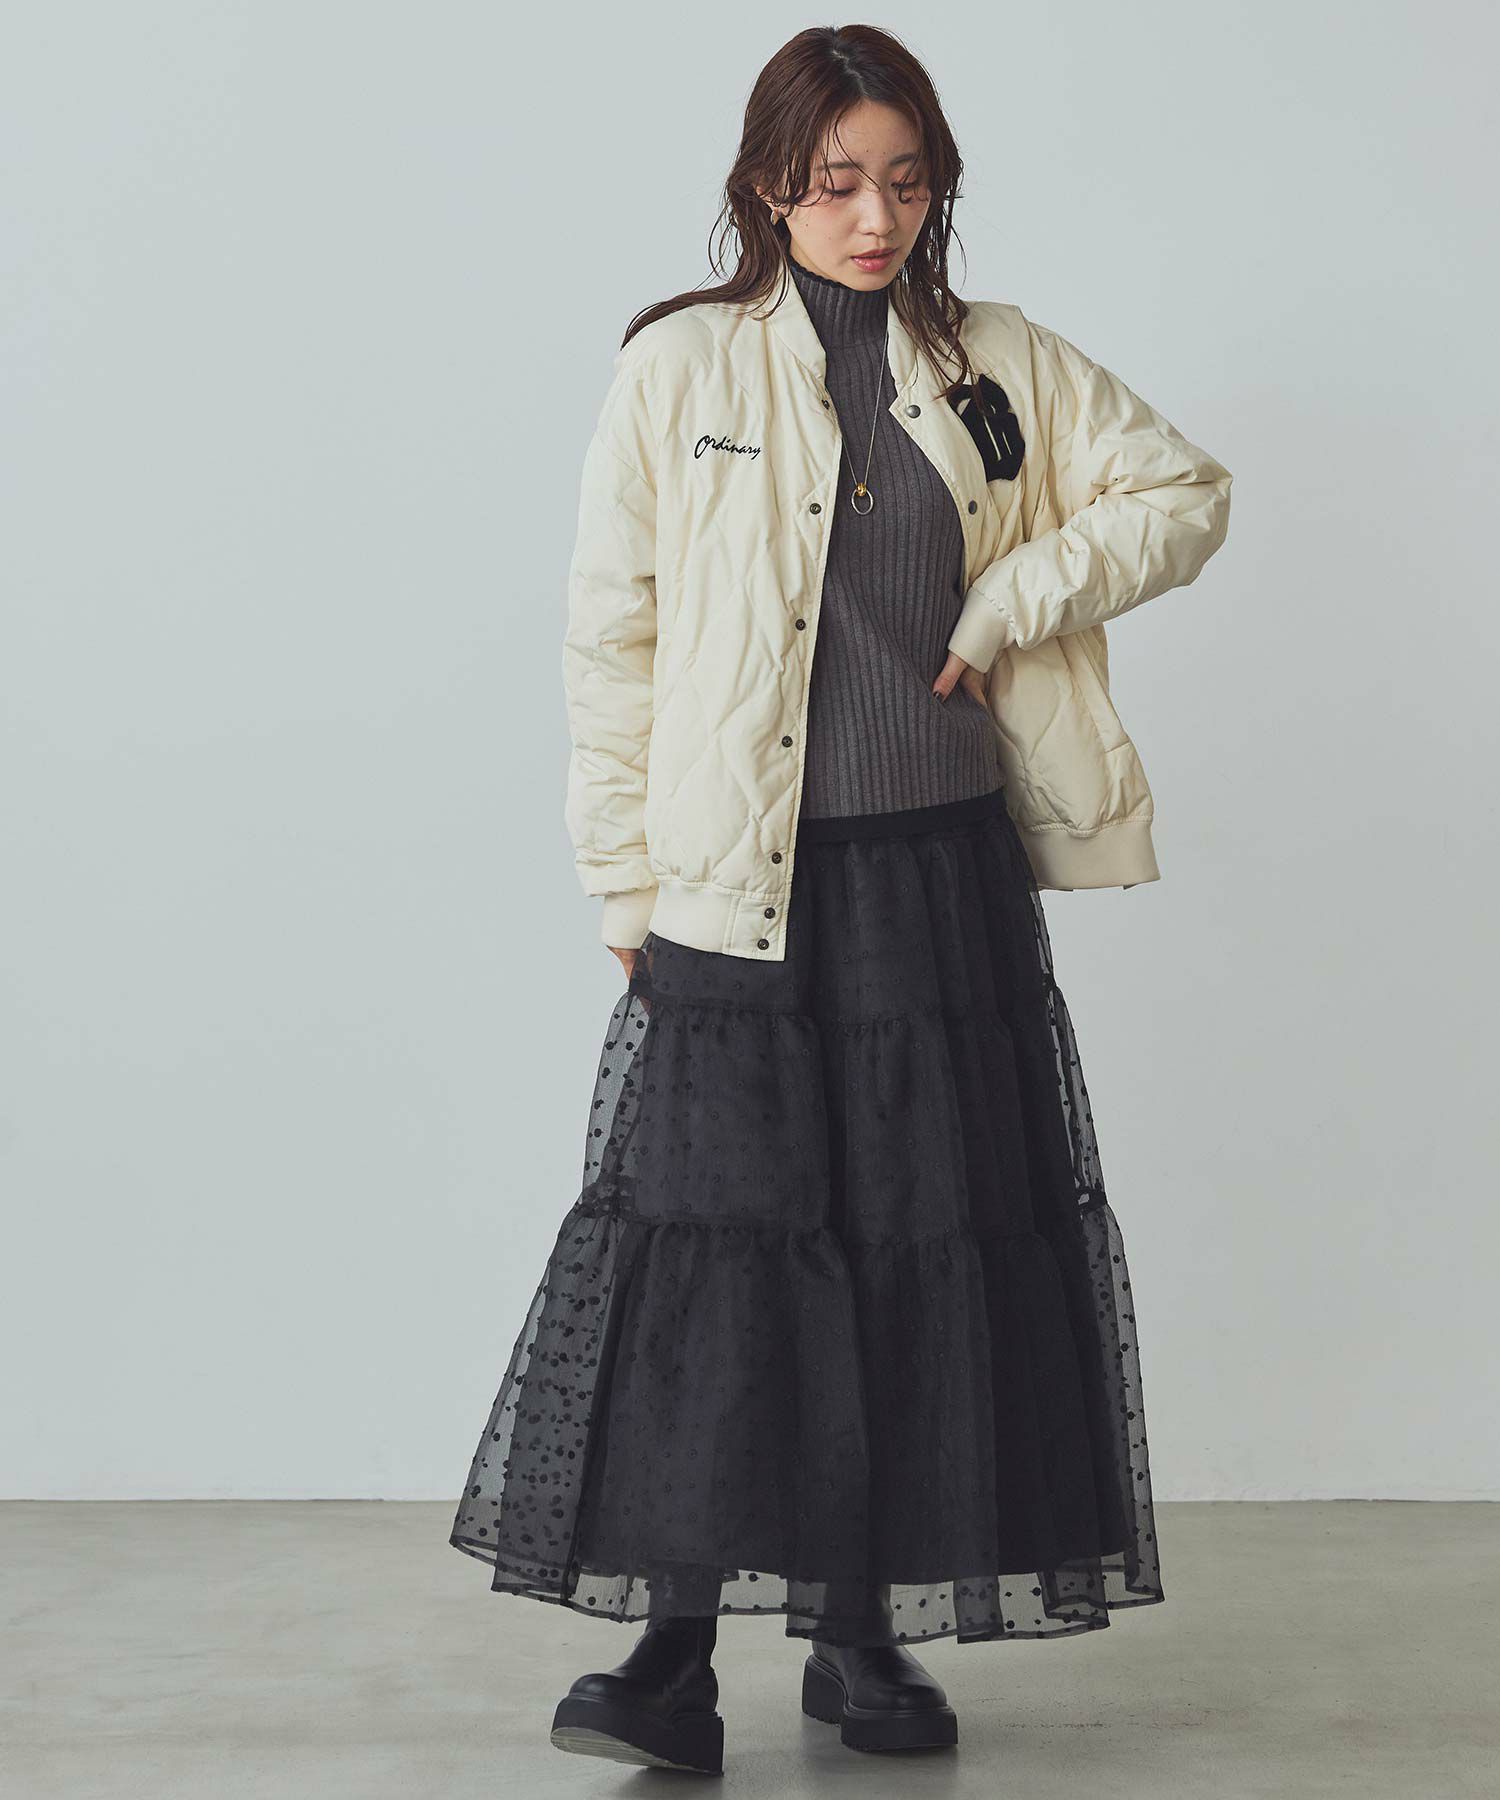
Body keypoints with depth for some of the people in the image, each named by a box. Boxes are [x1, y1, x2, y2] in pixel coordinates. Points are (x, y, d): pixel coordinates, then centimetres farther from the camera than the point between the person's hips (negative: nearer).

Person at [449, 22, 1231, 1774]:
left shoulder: (1007, 366, 8)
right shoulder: (679, 368, 0)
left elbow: (1183, 493, 13)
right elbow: (611, 640, 0)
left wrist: (1015, 600, -2)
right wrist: (627, 883, -3)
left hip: (943, 873, 3)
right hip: (742, 886, -3)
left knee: (937, 1243, 5)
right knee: (717, 1234, -6)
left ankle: (866, 1631, 18)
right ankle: (675, 1652, 2)